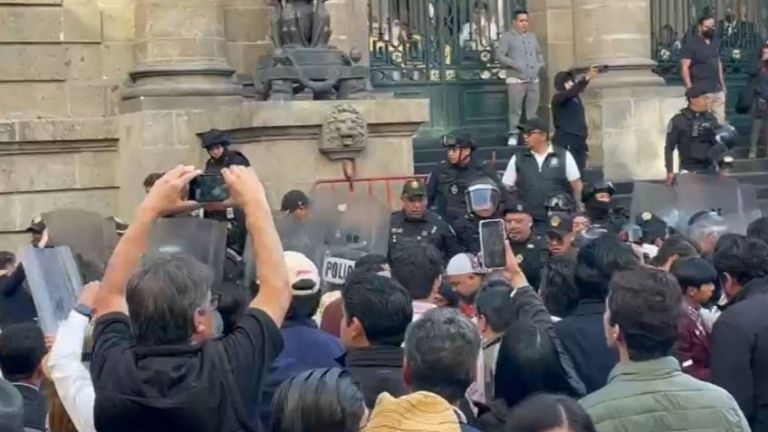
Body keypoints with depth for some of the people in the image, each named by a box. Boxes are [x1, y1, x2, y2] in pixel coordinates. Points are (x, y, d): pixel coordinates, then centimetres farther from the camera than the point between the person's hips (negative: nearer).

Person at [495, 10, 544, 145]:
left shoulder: (532, 36, 17)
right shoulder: (507, 37, -2)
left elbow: (539, 53, 28)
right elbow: (499, 55, -10)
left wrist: (540, 64, 7)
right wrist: (515, 65, -17)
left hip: (533, 80, 5)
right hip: (516, 80, -5)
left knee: (533, 110, 7)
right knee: (515, 109, -7)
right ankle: (513, 135, -2)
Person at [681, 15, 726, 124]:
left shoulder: (715, 42, 14)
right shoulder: (691, 44, -7)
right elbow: (684, 67, -11)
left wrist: (722, 82, 18)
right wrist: (689, 88, -17)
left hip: (718, 89, 7)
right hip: (701, 91, -7)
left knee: (720, 120, 6)